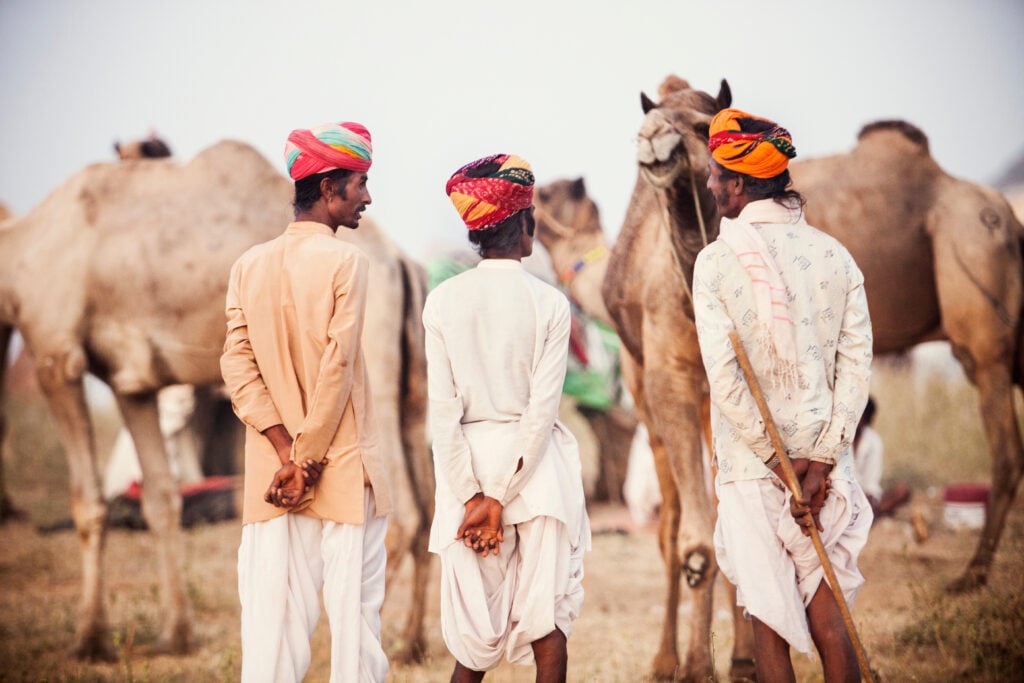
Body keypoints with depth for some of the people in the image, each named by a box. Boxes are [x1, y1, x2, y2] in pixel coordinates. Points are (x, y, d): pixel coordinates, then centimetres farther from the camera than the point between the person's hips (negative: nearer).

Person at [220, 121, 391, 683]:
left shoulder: (248, 266, 7)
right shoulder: (344, 262, -8)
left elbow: (238, 367, 0)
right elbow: (337, 369, -12)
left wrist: (288, 453, -6)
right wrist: (307, 461, -7)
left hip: (269, 478, 5)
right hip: (345, 473, -5)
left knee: (271, 620, 3)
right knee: (354, 615, 0)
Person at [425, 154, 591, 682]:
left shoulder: (443, 300, -3)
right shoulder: (548, 303, -6)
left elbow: (443, 411, -7)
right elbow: (542, 410, -11)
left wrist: (474, 496, -5)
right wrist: (500, 498, -10)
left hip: (469, 461, 2)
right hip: (536, 467, -2)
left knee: (476, 621, 10)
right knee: (547, 617, 5)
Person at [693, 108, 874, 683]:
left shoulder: (716, 261, -8)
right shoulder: (835, 254, 2)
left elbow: (724, 377, -14)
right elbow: (857, 362, -4)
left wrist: (777, 460, -9)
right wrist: (820, 460, -7)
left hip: (752, 465, -3)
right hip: (825, 458, 3)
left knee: (769, 618, 6)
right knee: (827, 611, 9)